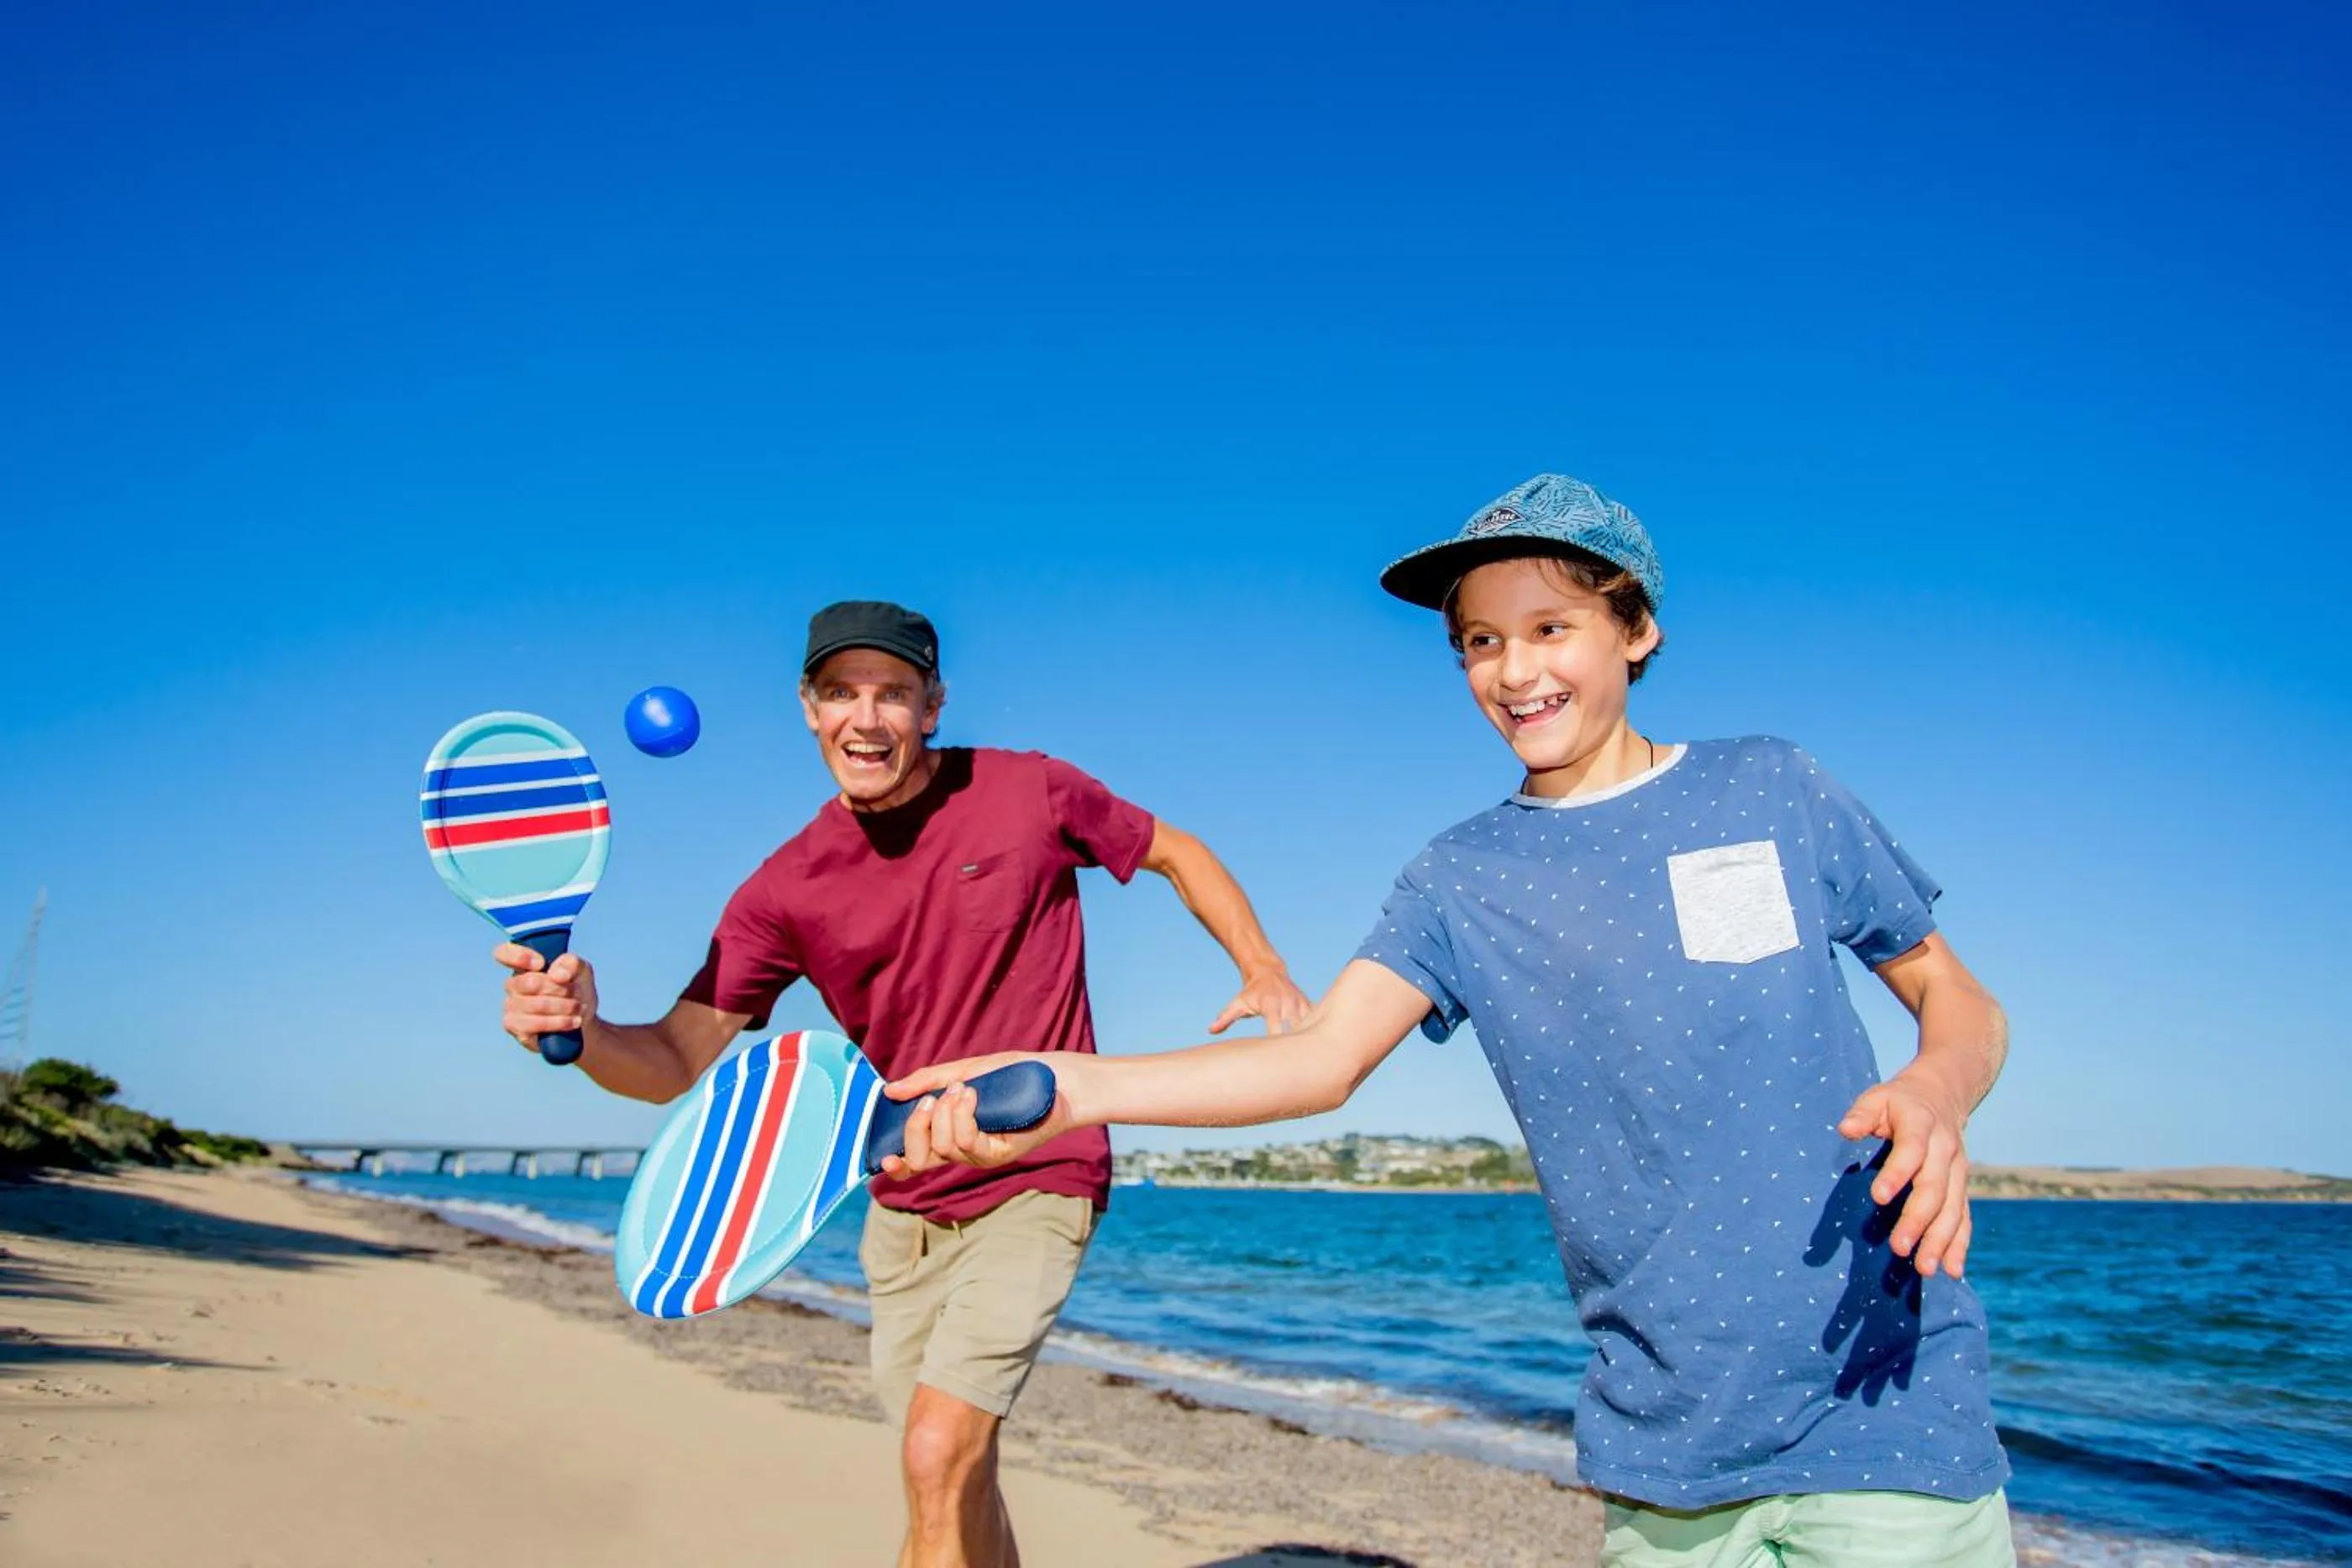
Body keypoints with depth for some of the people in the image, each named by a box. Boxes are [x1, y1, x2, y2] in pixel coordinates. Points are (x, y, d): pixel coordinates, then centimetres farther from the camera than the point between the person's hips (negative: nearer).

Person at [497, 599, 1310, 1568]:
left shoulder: (1030, 792, -10)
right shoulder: (786, 890, -5)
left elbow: (1175, 852, 5)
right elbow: (680, 1062, -10)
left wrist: (1264, 970, -8)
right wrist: (580, 1032, -32)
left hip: (1035, 1187, -4)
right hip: (902, 1210, 4)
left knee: (940, 1452, -15)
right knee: (955, 1475, 15)